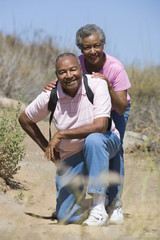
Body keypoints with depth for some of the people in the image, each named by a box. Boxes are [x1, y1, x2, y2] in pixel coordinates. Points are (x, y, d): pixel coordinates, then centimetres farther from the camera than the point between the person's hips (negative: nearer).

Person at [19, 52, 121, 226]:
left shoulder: (97, 85, -21)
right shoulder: (50, 96, -13)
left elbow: (100, 127, -32)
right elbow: (24, 119, 6)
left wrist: (60, 135, -27)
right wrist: (46, 147, 3)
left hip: (105, 143, -2)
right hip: (71, 155, 2)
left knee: (93, 139, -41)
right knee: (65, 217, -6)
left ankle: (99, 207, -33)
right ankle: (81, 185, 29)